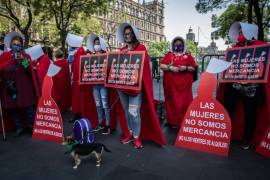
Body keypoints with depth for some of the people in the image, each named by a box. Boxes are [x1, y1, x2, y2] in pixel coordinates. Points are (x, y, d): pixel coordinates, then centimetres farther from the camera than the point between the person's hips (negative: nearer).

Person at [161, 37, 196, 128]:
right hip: (171, 83, 1)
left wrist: (185, 68, -12)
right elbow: (162, 66, 2)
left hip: (184, 84, 0)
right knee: (172, 102, 4)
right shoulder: (169, 55, 9)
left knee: (184, 102, 0)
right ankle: (172, 121, 15)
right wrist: (170, 67, -14)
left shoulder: (188, 56, 8)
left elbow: (193, 68, 7)